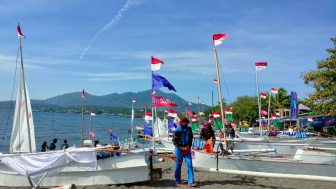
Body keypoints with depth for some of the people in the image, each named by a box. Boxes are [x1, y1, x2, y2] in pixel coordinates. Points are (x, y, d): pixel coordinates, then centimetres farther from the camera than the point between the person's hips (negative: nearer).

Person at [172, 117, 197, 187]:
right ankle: (177, 181, 23)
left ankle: (190, 182, 0)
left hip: (187, 149, 4)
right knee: (178, 165, 7)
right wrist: (180, 147, -16)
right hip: (179, 149, -3)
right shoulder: (177, 131, -11)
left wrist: (189, 145, -2)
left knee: (189, 165, -4)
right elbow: (174, 141, -8)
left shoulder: (189, 129, 4)